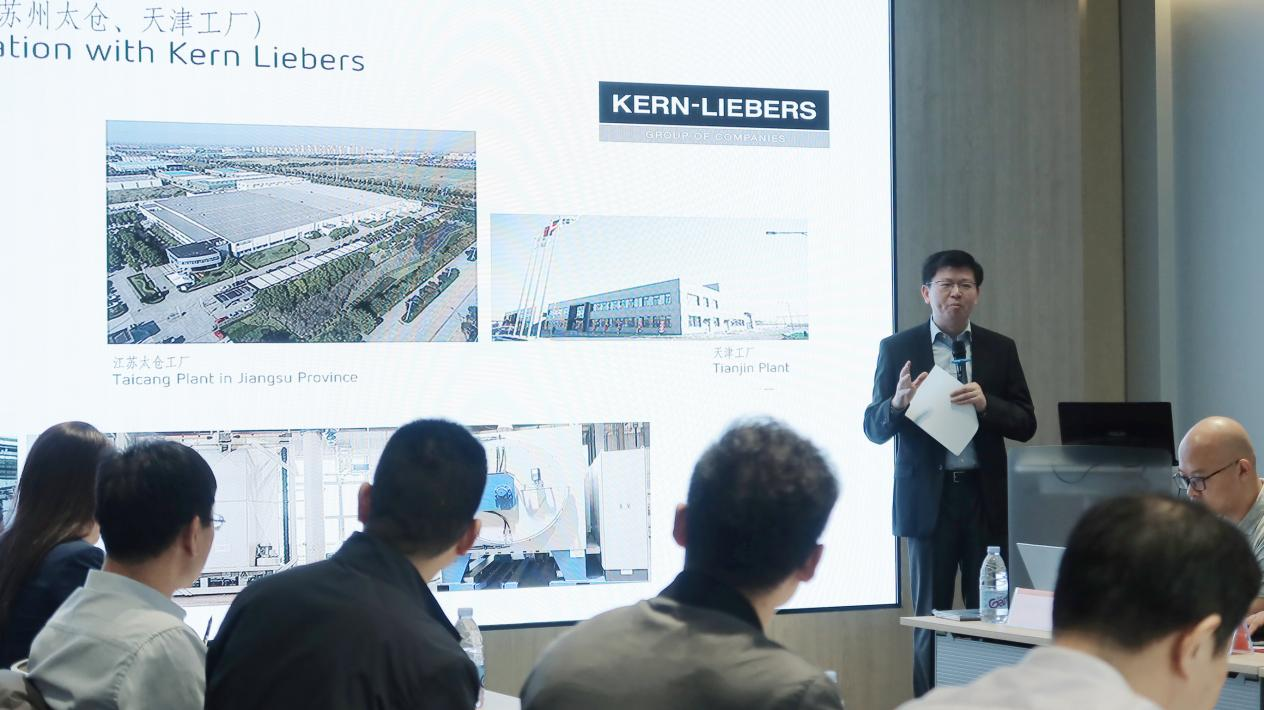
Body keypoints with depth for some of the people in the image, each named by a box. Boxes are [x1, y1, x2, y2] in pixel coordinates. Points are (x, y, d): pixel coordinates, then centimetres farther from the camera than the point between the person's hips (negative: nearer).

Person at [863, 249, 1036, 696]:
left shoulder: (1000, 350, 9)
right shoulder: (898, 349, 5)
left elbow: (1025, 424, 5)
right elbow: (873, 429, 3)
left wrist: (985, 403, -14)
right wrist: (899, 403, -18)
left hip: (985, 497, 1)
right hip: (929, 498, -1)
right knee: (930, 615, 3)